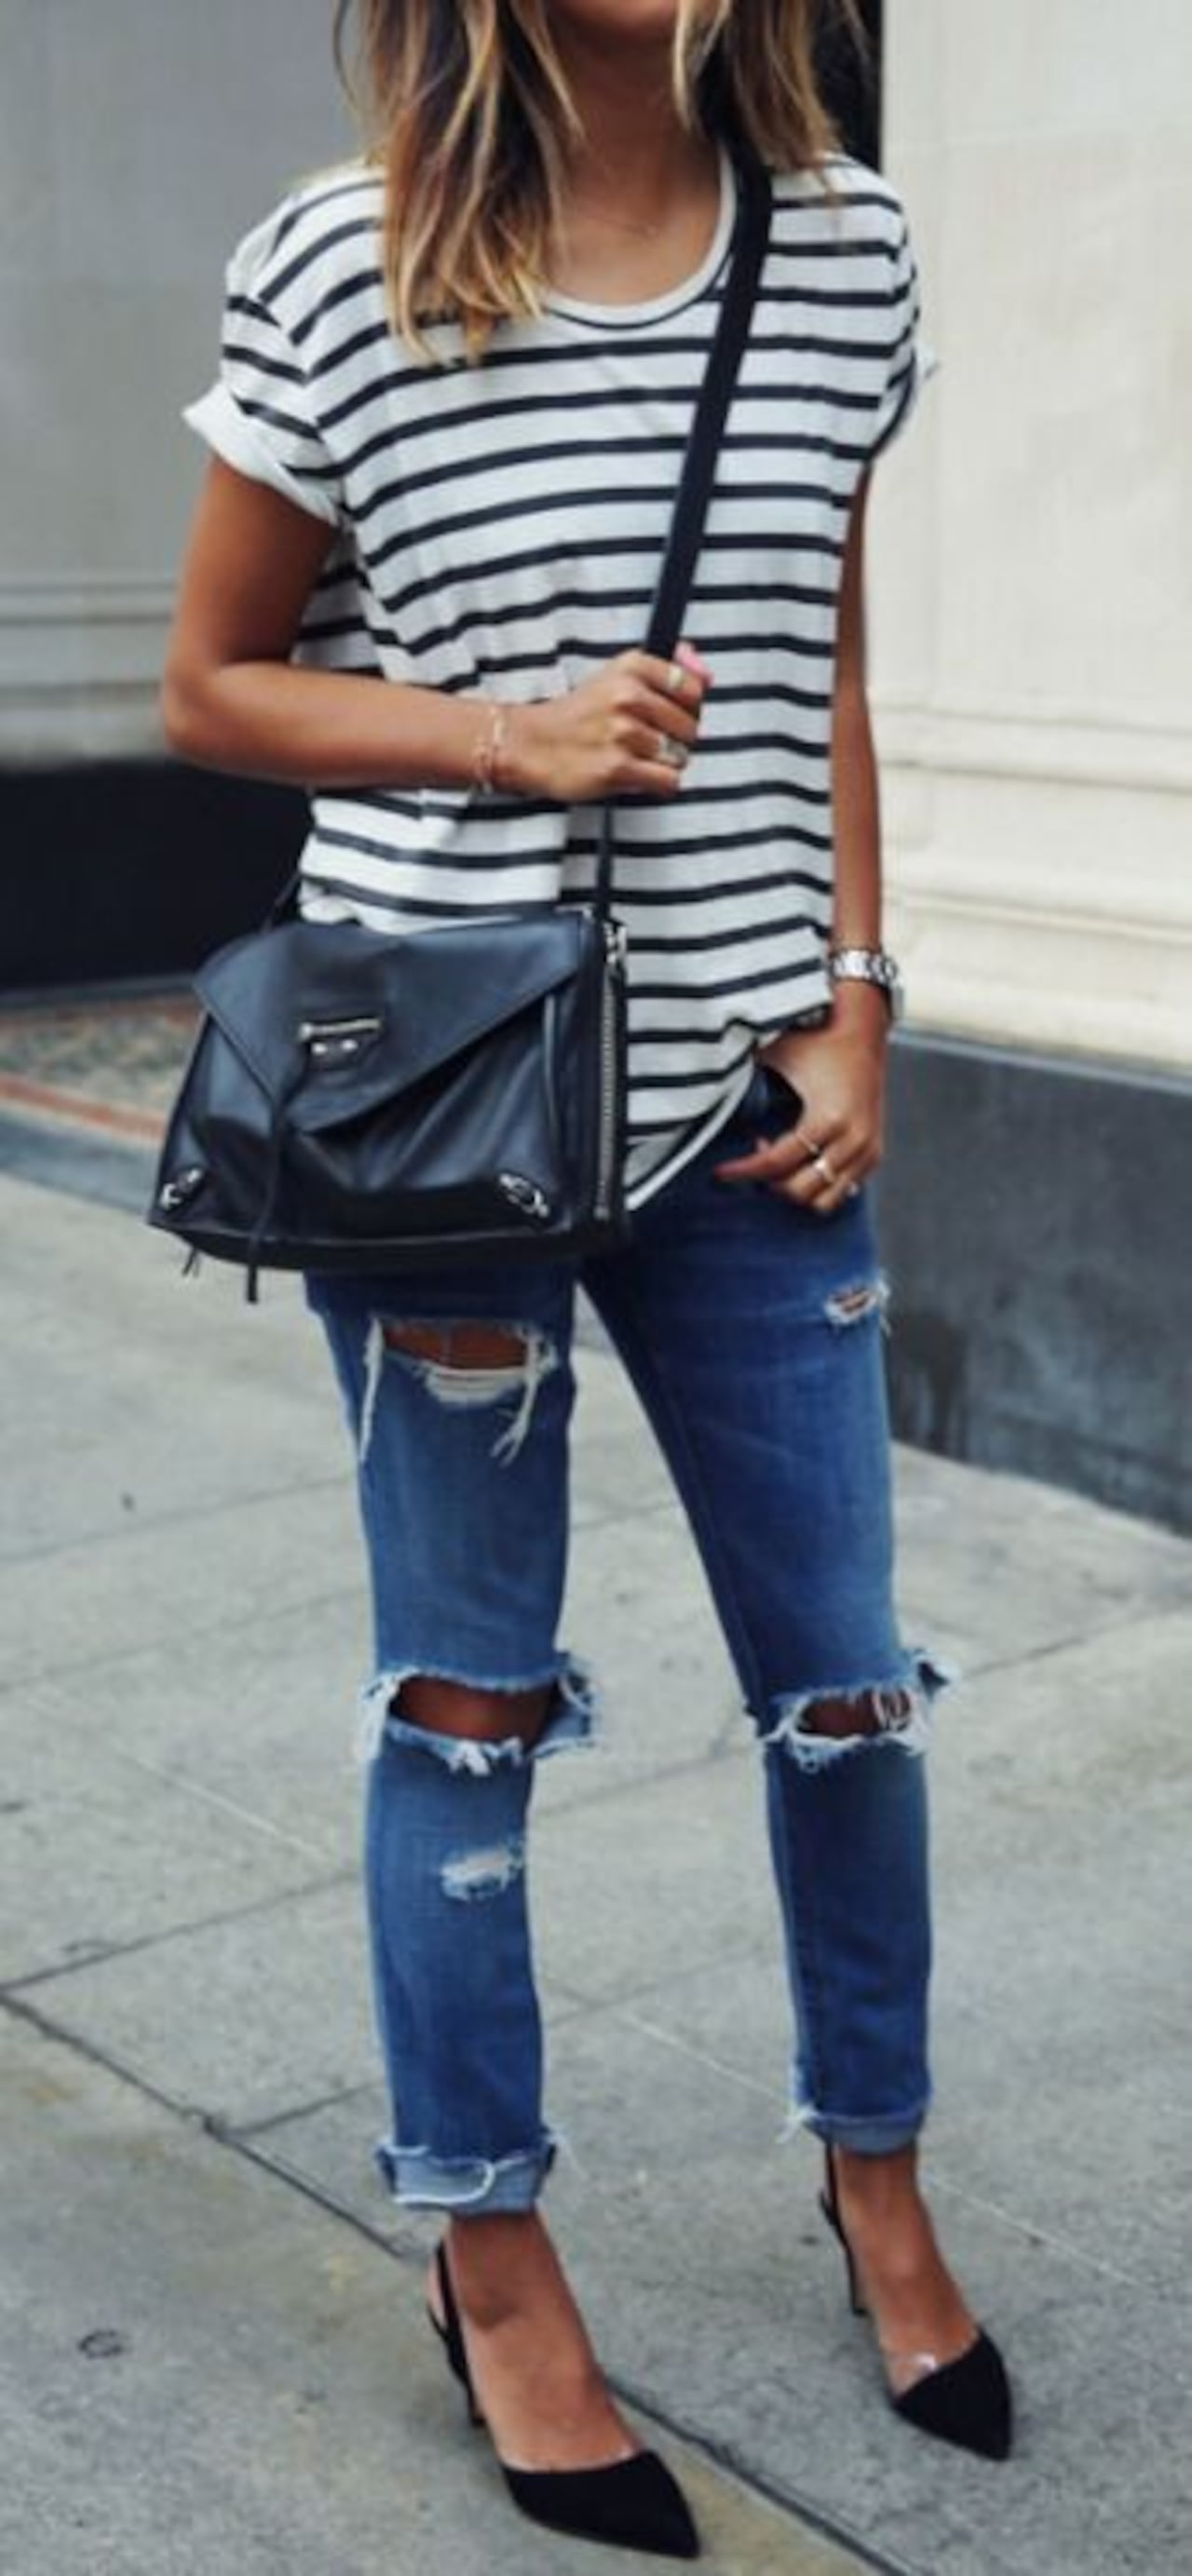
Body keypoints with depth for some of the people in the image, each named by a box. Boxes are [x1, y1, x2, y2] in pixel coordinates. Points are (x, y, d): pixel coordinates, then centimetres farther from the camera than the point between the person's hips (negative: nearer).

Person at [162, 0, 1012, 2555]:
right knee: (470, 1699, 8)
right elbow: (213, 687, 1)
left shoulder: (846, 250, 3)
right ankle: (494, 2262, 28)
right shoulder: (345, 272, -7)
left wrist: (855, 999, 2)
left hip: (746, 1095, 4)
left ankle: (877, 2175, 36)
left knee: (843, 1678, 10)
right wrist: (502, 735, -15)